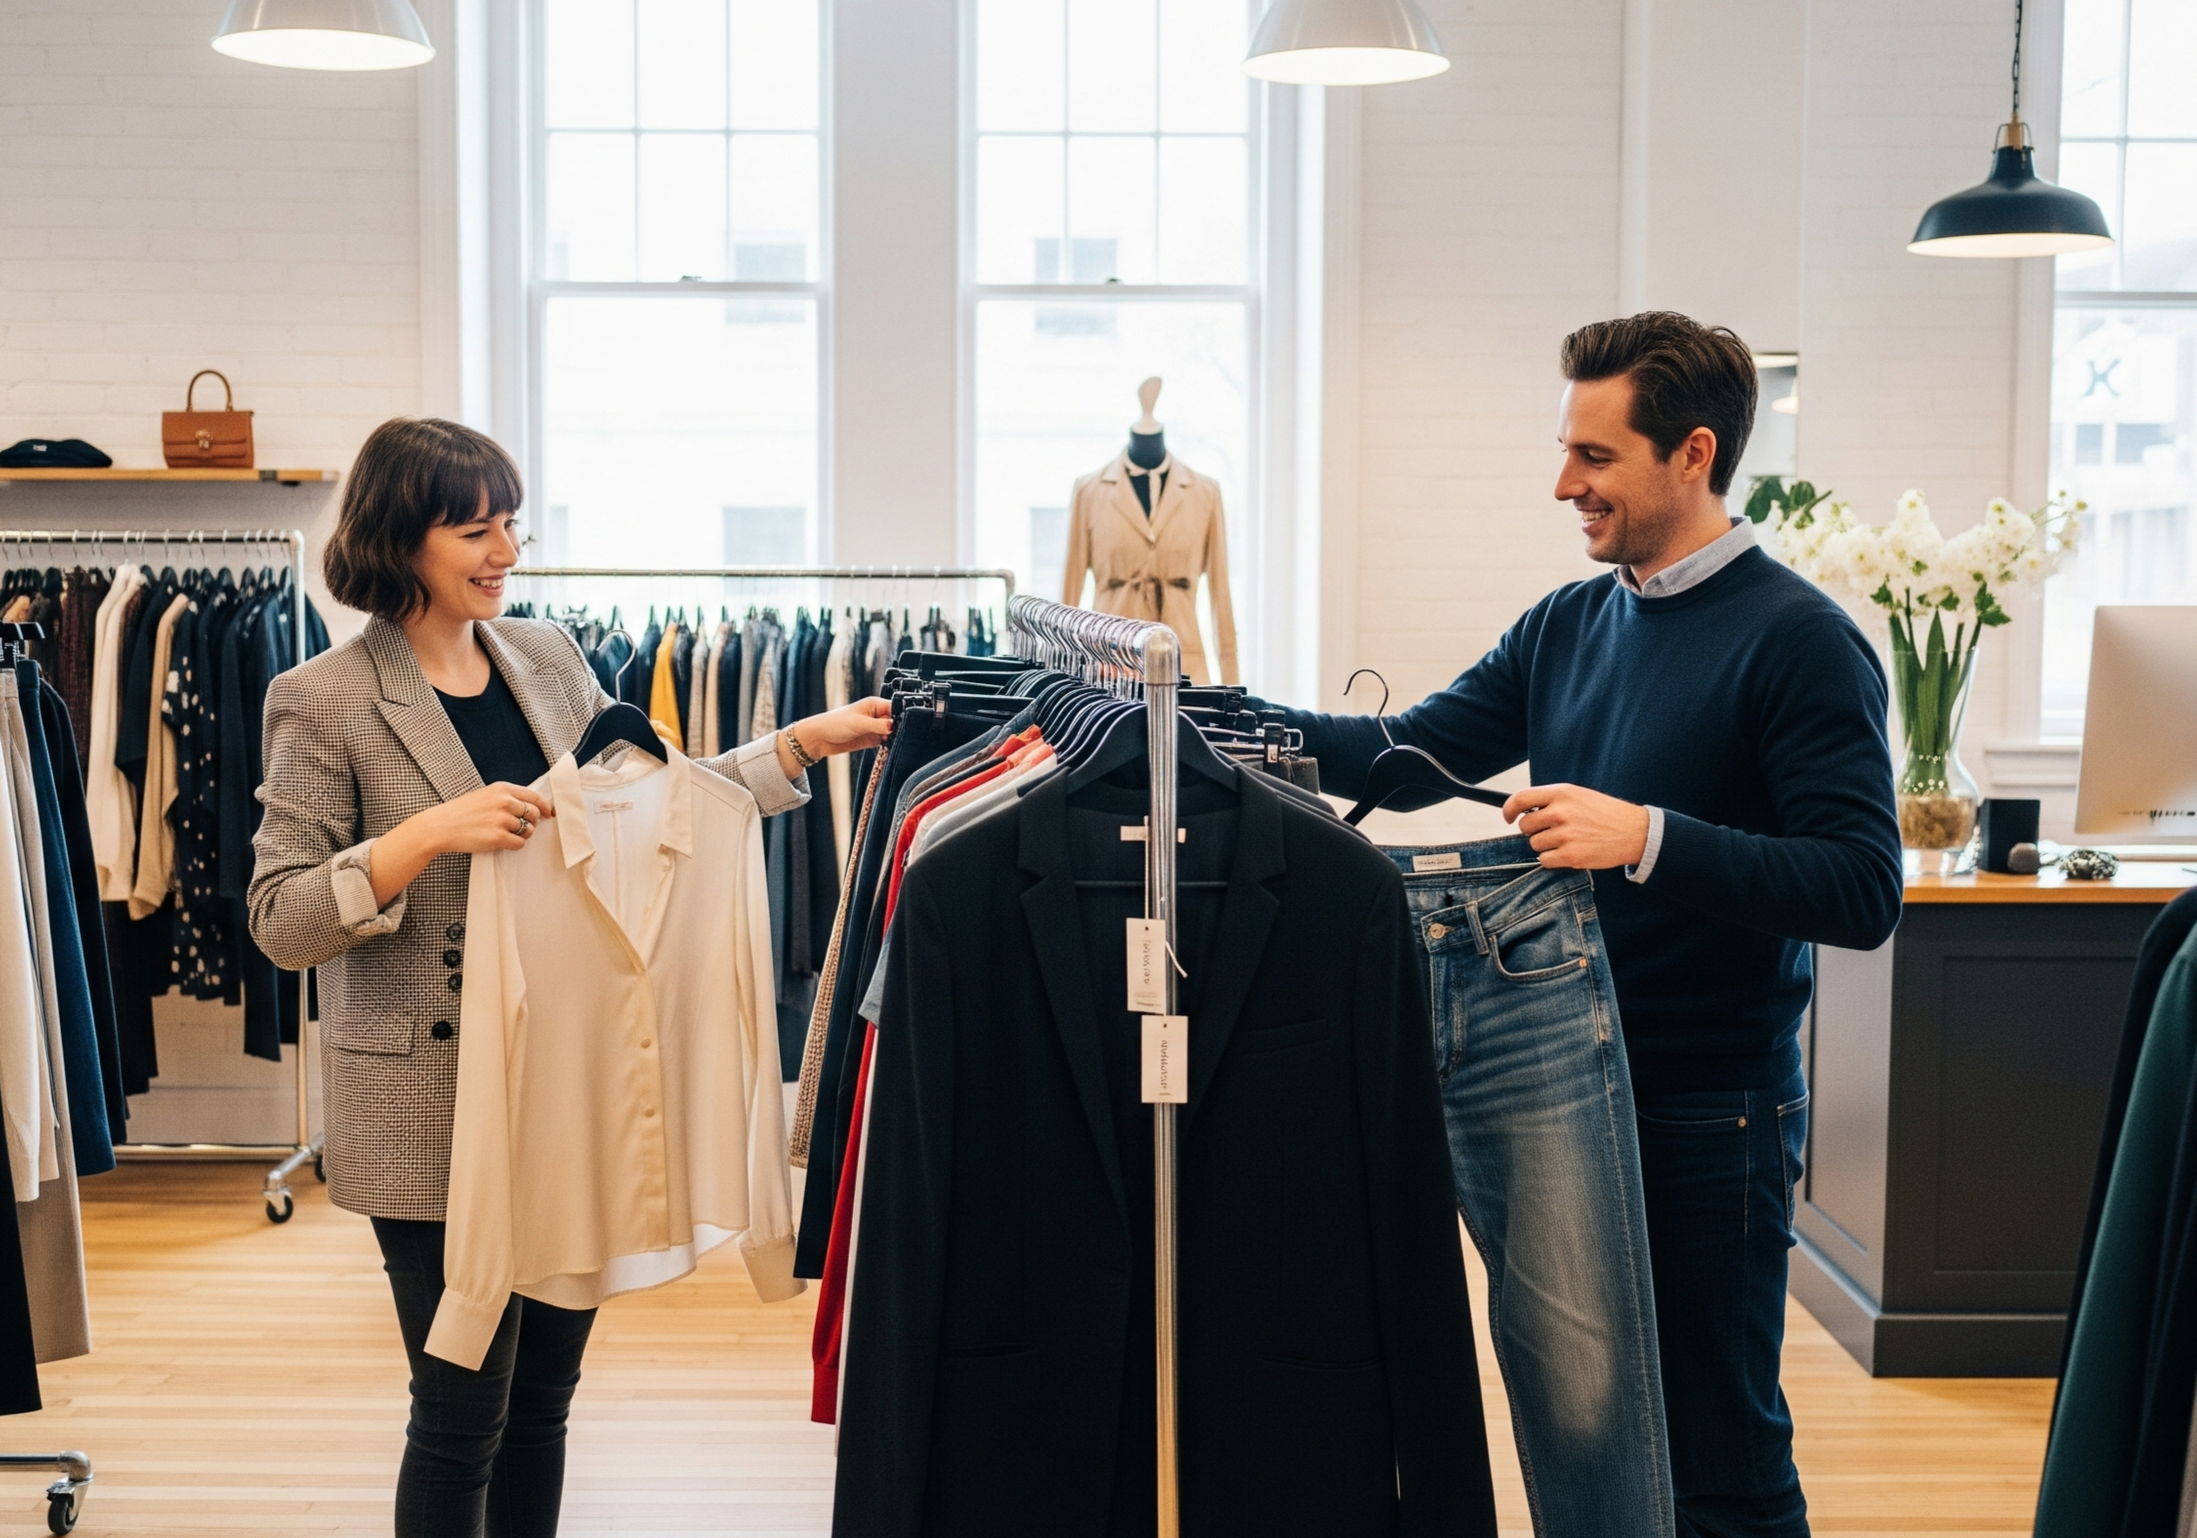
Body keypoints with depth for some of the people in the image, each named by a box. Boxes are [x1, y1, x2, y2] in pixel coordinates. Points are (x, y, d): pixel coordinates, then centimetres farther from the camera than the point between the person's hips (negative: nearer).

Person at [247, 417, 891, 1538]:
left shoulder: (544, 657, 7)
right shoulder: (325, 703, -10)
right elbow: (279, 920, -12)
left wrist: (809, 742, 6)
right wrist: (428, 833, -25)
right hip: (434, 1102, -5)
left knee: (544, 1395, 15)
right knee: (464, 1410, 2)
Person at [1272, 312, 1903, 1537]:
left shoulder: (1798, 641, -13)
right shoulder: (1570, 625, 10)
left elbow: (1864, 890, -20)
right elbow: (1418, 750, 8)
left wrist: (1650, 839, -27)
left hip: (1707, 1114, -7)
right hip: (1565, 1095, 7)